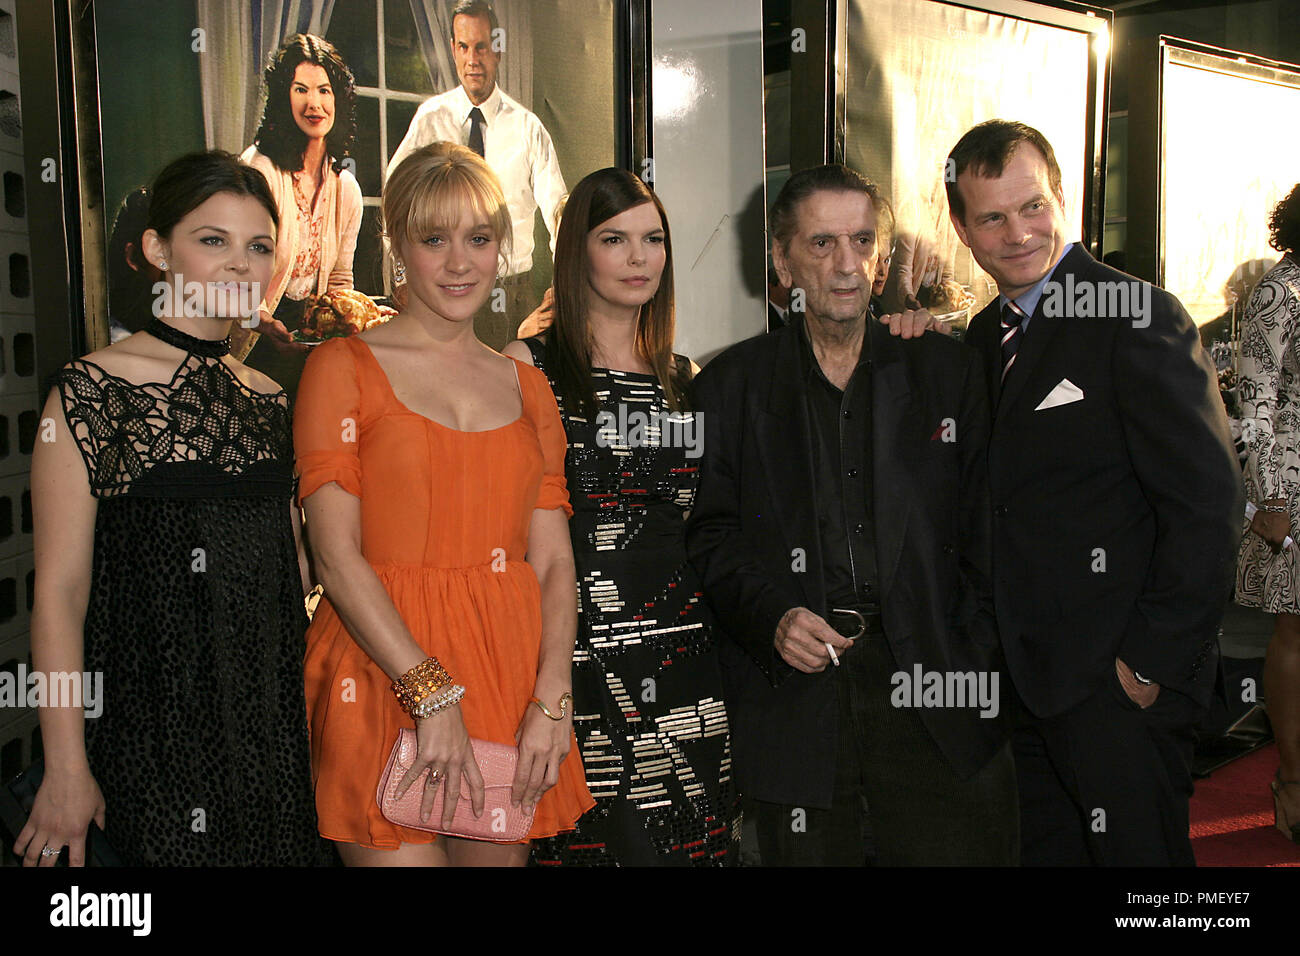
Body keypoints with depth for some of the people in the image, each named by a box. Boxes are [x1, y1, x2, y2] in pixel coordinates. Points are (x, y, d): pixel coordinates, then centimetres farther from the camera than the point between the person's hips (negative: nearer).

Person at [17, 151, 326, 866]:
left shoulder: (270, 400, 9)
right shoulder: (91, 391, -9)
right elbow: (60, 591, -11)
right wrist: (67, 767, -12)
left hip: (276, 715, 6)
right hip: (152, 723, -5)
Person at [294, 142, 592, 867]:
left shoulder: (526, 385, 13)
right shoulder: (344, 367, 0)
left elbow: (554, 559, 6)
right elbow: (337, 556, -9)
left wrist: (552, 699, -7)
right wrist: (433, 695, -16)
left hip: (512, 672, 4)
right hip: (384, 669, -4)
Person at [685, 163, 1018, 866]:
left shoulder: (945, 371, 9)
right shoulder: (729, 387, 7)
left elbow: (985, 525, 7)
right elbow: (709, 536, 4)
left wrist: (981, 652, -3)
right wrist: (772, 617, -12)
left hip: (932, 684, 1)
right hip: (793, 689, 0)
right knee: (808, 853, 6)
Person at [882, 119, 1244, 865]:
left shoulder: (1138, 318, -13)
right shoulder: (987, 335, 11)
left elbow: (1209, 505, -16)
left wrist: (1151, 662, -15)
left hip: (1120, 684, -7)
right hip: (1027, 677, 7)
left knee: (1135, 852, 6)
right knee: (1043, 850, 17)